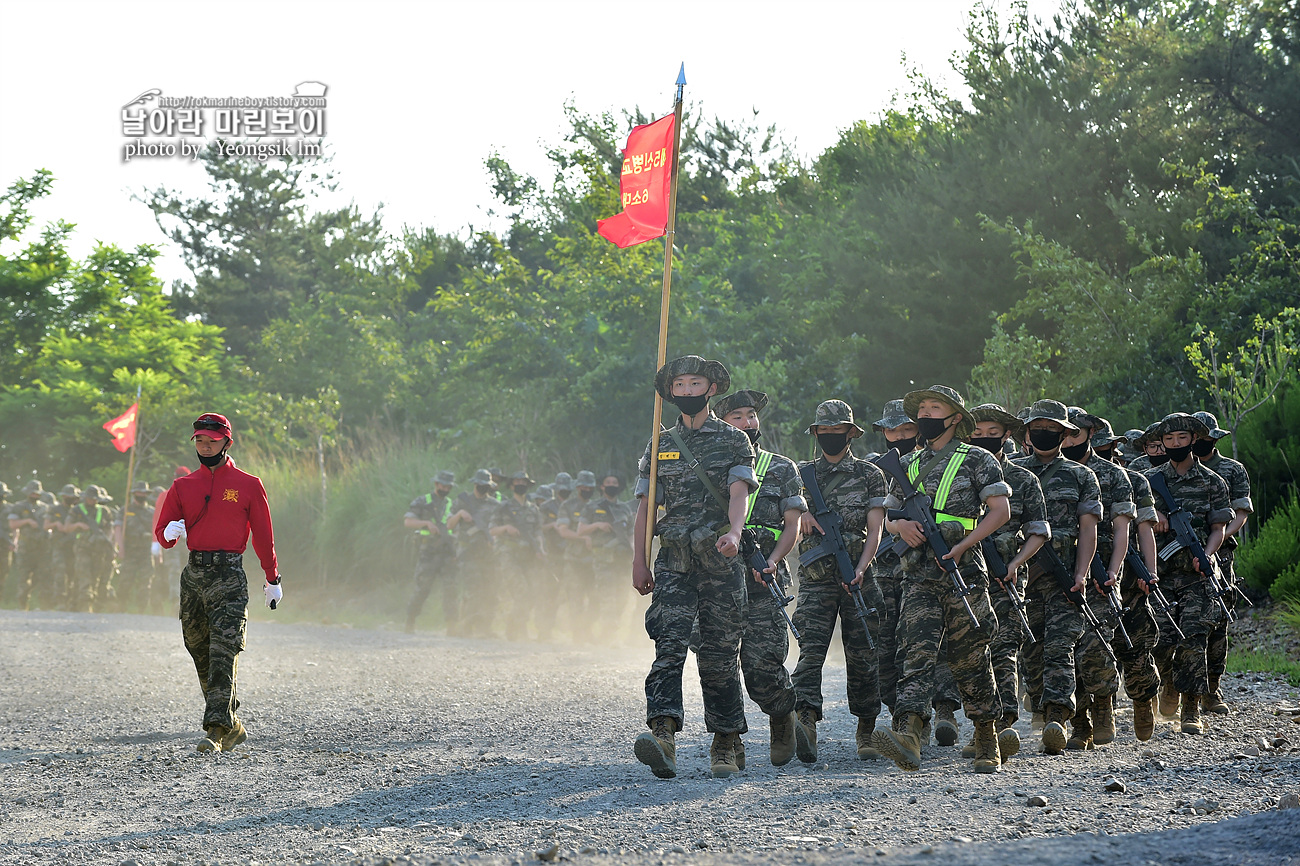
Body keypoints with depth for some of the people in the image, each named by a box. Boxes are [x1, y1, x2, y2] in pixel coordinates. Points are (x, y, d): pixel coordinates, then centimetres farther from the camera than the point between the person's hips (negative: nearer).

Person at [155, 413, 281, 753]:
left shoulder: (248, 485, 4)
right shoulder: (182, 486, 13)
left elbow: (263, 535, 5)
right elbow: (163, 534, 12)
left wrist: (273, 580, 4)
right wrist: (170, 532, -12)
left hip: (230, 575, -5)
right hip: (194, 574, 5)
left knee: (223, 652, -15)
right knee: (200, 652, 8)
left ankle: (216, 731, -20)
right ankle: (232, 725, 19)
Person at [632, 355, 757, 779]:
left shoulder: (733, 441, 6)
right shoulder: (660, 445, 15)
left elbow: (738, 493, -9)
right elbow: (646, 506, 15)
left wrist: (733, 533, -28)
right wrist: (639, 561, 5)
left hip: (720, 558, -2)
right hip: (674, 561, 2)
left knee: (719, 653, 0)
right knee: (669, 642, -15)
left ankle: (727, 745, 9)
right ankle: (663, 733, -29)